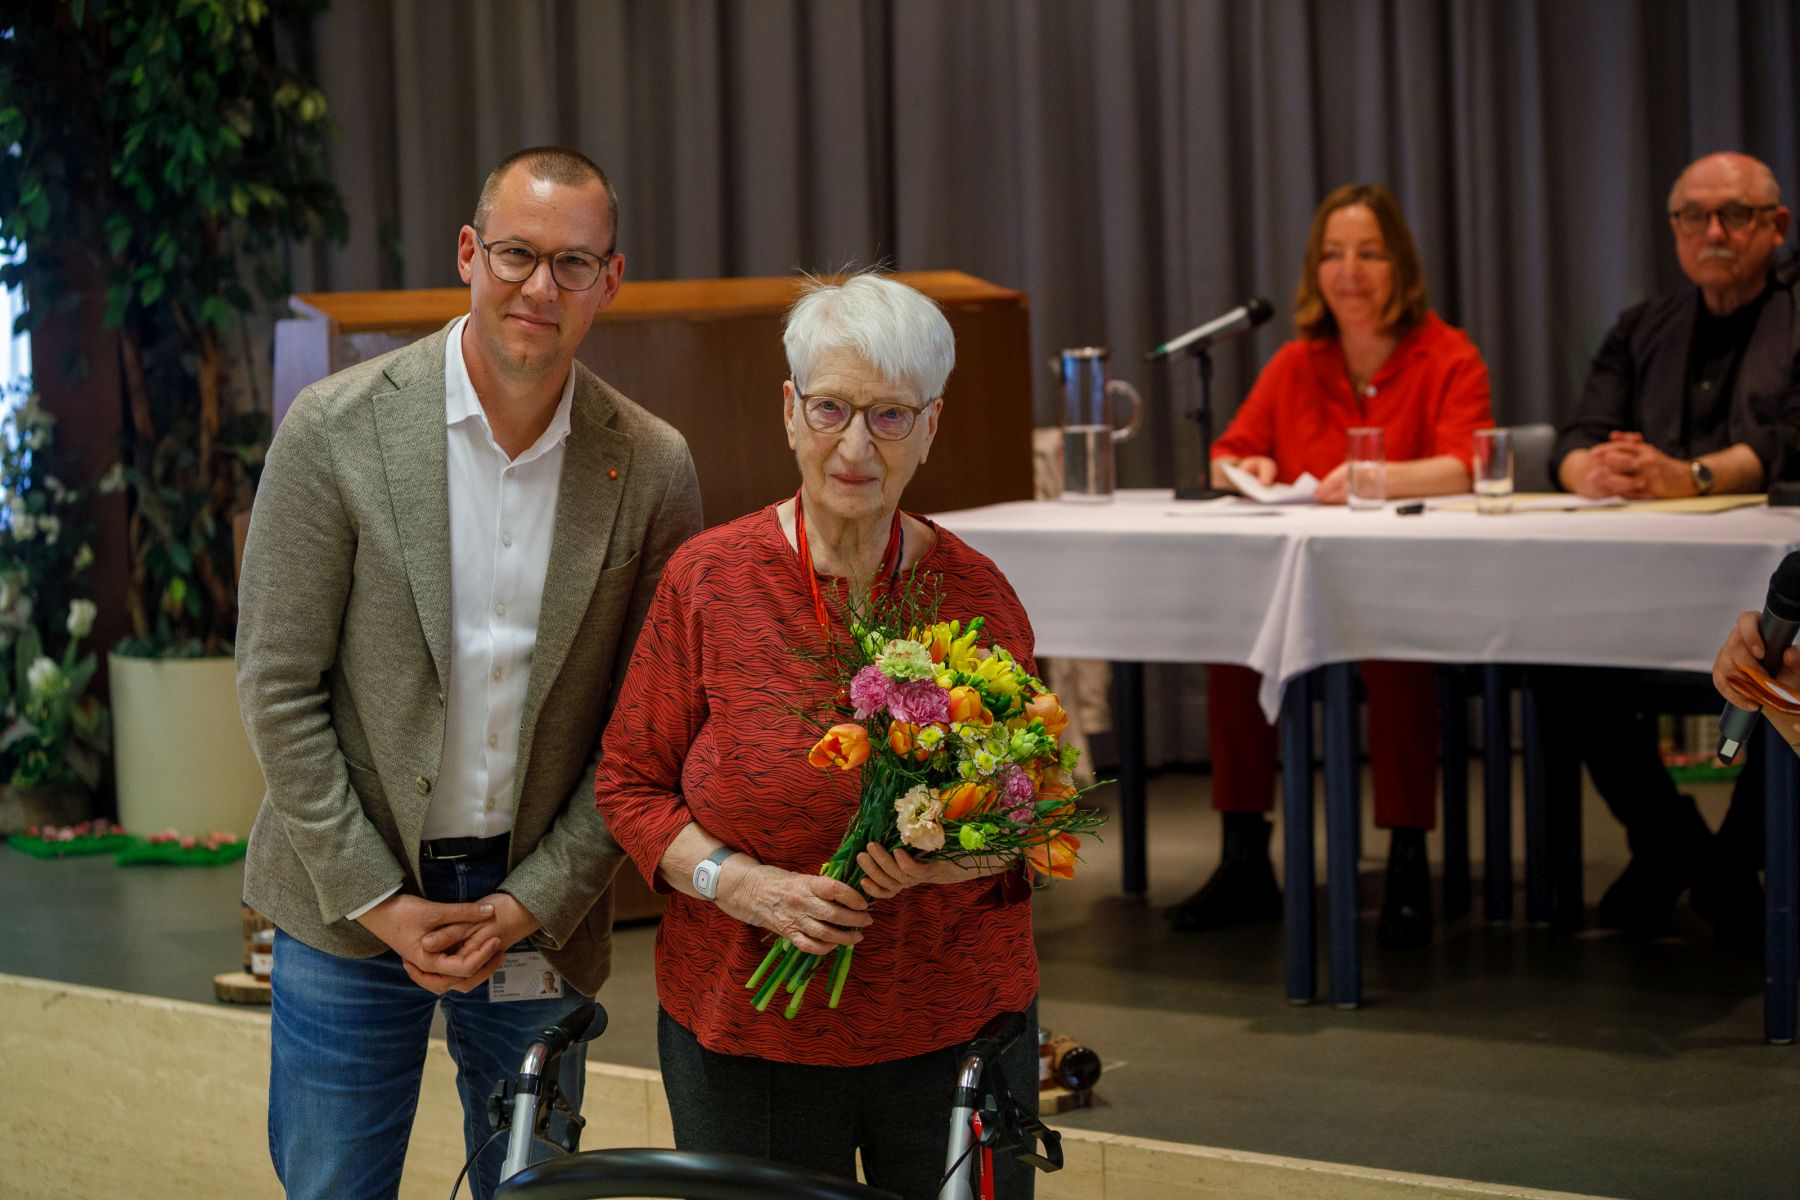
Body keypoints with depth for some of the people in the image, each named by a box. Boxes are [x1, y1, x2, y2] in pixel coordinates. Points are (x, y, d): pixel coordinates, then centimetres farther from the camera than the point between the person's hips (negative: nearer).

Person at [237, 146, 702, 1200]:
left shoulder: (653, 468, -4)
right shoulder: (338, 428, -9)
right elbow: (278, 687, -7)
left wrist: (535, 902, -7)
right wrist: (378, 902, -10)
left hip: (540, 911, 2)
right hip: (353, 904, -1)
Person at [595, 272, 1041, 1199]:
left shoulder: (978, 598, -3)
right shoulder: (710, 581, -6)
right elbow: (629, 783, 1)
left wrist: (951, 863, -15)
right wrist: (740, 883, -15)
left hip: (954, 1036, 1)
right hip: (745, 1040, -1)